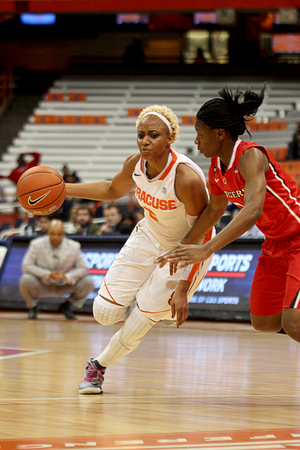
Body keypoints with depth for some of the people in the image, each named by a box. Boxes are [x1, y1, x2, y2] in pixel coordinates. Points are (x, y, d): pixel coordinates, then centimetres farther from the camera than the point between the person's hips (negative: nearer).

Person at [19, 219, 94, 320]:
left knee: (88, 282, -20)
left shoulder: (74, 247, -6)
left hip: (63, 286, 2)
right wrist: (48, 274, -29)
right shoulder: (36, 244, -10)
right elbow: (26, 266, -16)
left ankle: (67, 306, 9)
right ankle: (33, 306, 1)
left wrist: (68, 277, -28)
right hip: (42, 286, -2)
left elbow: (83, 269, -6)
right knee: (26, 280, -34)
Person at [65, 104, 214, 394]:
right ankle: (152, 309, 28)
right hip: (149, 238, 6)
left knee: (138, 323, -11)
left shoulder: (187, 178, -33)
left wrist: (182, 289, -27)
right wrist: (64, 189, 0)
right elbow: (112, 190, 11)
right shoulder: (136, 164, -14)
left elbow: (202, 235, -25)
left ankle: (99, 365, 16)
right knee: (104, 312, -2)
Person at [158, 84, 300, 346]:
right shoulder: (216, 167, 0)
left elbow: (253, 210, -40)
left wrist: (207, 250, -47)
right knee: (263, 322, 13)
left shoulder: (250, 156, -26)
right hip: (276, 243, 9)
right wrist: (183, 246, 17)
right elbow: (215, 209, 18)